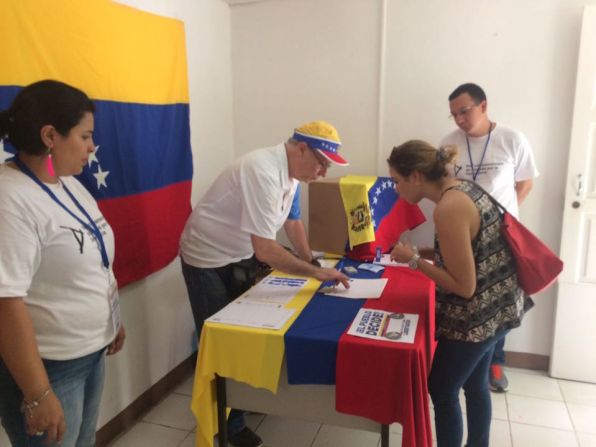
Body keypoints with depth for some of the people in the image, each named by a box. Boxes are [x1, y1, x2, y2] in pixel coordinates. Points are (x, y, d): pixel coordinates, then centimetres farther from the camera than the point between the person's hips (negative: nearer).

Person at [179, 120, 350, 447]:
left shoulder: (290, 171, -4)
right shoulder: (263, 172, -32)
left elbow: (291, 220, 12)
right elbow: (265, 249, -37)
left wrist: (311, 262, 6)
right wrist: (317, 272, -30)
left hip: (239, 257, 8)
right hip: (207, 259, -8)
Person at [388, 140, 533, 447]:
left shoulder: (448, 209, -27)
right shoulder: (464, 188, 1)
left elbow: (464, 286, -24)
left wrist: (414, 260, -17)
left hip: (478, 315, -9)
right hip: (498, 304, 9)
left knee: (442, 390, 8)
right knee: (475, 382, 24)